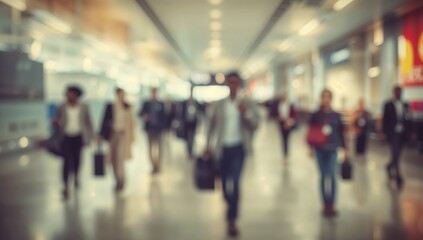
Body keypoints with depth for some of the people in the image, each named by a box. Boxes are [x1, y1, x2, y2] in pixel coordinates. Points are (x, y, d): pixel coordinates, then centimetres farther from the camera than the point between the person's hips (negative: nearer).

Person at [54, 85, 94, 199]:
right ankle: (65, 186, -8)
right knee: (67, 161, -9)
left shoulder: (83, 107, -1)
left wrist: (90, 136, 3)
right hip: (66, 137, -1)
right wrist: (56, 122, -15)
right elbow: (58, 120, 9)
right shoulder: (62, 107, -1)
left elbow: (88, 122, 5)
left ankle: (76, 176, 43)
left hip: (78, 137, 1)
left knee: (77, 158, 15)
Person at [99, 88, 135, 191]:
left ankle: (120, 182, -7)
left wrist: (131, 135, 8)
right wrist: (102, 135, -2)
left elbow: (131, 121, 7)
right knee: (113, 159, 6)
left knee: (120, 157, -13)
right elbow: (105, 120, 2)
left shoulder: (128, 107, 1)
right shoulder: (110, 106, 1)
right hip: (113, 133, 2)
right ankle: (120, 181, 23)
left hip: (123, 134, -2)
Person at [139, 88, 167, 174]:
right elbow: (141, 112, 2)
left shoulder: (161, 104, 2)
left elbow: (164, 116, 2)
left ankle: (158, 166, 4)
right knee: (151, 147, 2)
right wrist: (144, 116, -20)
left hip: (158, 128, -2)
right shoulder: (146, 104, 7)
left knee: (158, 147, -1)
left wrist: (163, 126, -6)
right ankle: (154, 166, 7)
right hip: (150, 127, 2)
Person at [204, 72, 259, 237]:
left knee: (234, 182, -15)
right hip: (222, 147, 2)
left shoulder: (247, 104, 1)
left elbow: (254, 125, -4)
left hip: (238, 147, -2)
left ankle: (232, 220, -7)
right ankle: (230, 208, 40)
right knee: (225, 182, 10)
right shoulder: (218, 105, 5)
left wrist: (246, 113, -21)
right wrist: (208, 145, 8)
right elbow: (212, 125, 11)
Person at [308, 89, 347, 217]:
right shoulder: (315, 115, 1)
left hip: (332, 149, 0)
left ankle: (331, 205, -1)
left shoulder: (336, 115, 2)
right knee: (323, 176, 7)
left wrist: (344, 148, 6)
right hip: (320, 149, 0)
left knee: (332, 176, -7)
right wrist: (311, 147, -3)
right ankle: (326, 205, 14)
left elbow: (341, 133, 6)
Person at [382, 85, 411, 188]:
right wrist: (385, 133, -6)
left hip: (402, 133, 4)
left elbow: (408, 119, 10)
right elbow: (385, 120, -2)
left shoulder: (405, 105, 10)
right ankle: (398, 178, -5)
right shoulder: (388, 105, -2)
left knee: (396, 154, 12)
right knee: (395, 154, -10)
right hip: (393, 133, -4)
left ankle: (390, 167, 39)